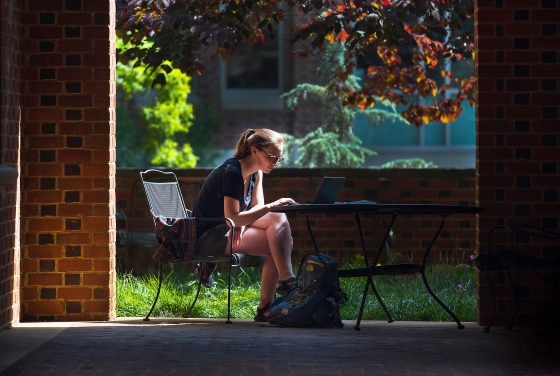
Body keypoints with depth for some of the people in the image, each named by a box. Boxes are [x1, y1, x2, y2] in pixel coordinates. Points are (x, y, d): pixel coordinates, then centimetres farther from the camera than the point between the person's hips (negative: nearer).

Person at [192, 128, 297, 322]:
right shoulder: (232, 173, -21)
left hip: (227, 231, 9)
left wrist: (243, 223, -17)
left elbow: (256, 208, 6)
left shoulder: (256, 172, 7)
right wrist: (271, 206, -29)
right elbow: (233, 219, -25)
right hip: (207, 238, -9)